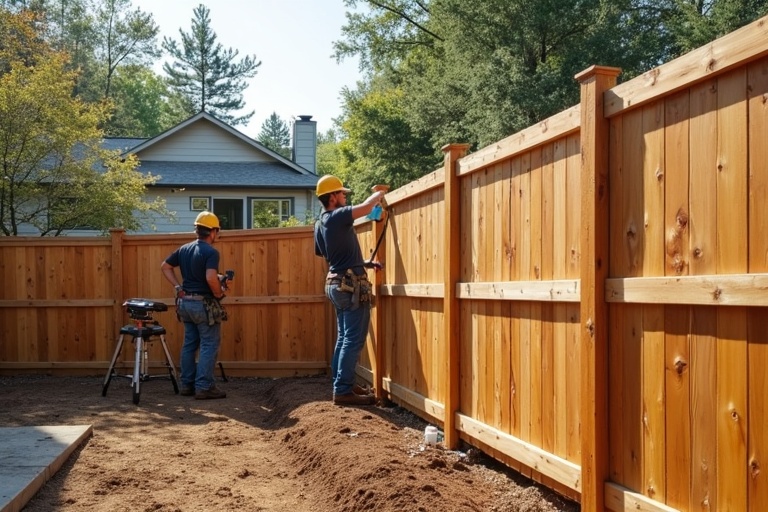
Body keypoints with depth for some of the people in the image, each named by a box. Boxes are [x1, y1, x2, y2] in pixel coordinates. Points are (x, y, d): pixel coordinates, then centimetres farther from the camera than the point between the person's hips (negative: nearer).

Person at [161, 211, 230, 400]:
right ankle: (204, 387, -2)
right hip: (204, 304, -8)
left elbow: (165, 266, 15)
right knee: (209, 345, 0)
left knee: (189, 344, 14)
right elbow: (211, 278, -29)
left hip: (185, 302, 8)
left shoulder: (184, 249, 9)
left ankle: (187, 385, 18)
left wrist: (178, 287, 12)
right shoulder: (210, 252, -15)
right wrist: (219, 292, -12)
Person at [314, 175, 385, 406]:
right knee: (353, 340, -7)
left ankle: (342, 384, 22)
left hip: (337, 283, 10)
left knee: (344, 338, 16)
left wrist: (362, 263, 27)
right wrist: (378, 195, -2)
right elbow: (366, 207, -25)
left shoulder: (320, 223, 14)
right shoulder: (337, 217, -15)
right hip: (351, 285, -10)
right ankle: (343, 391, -8)